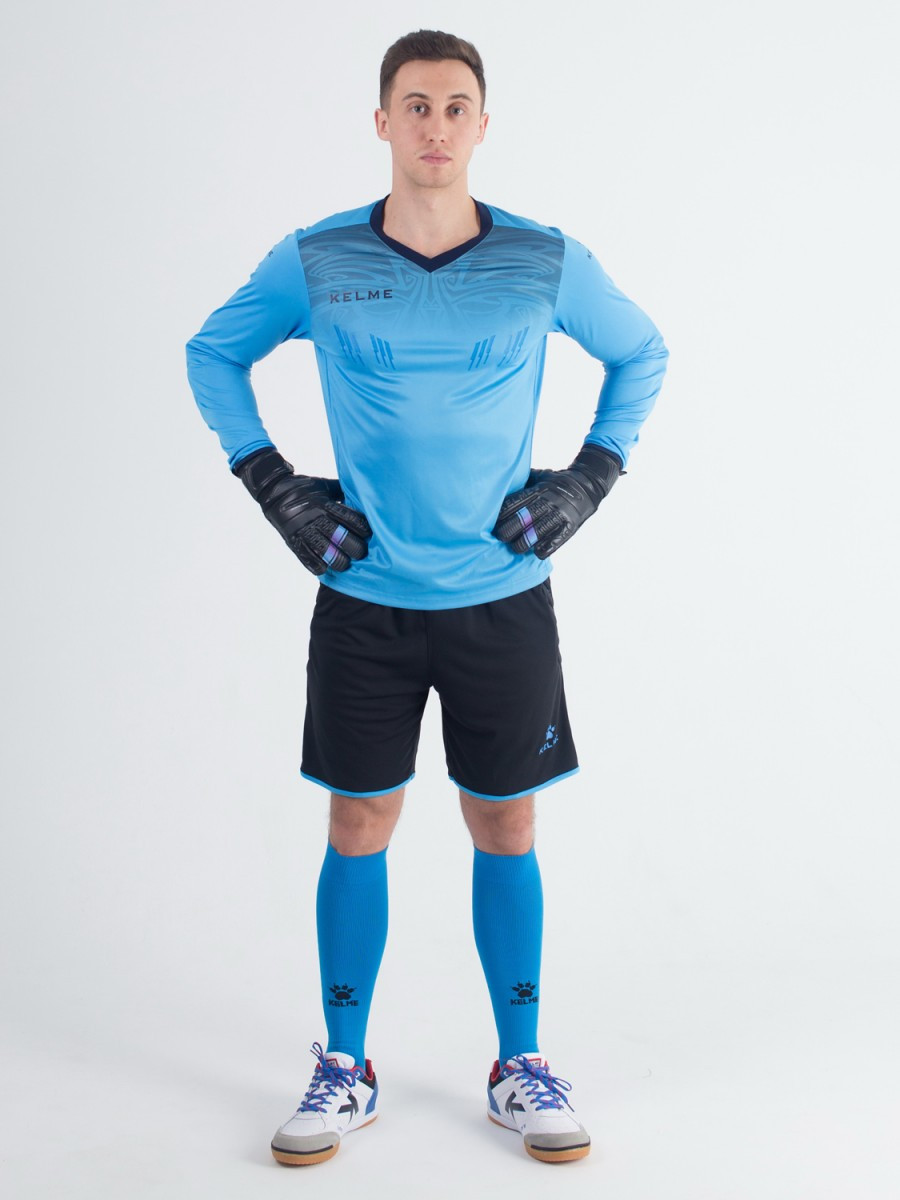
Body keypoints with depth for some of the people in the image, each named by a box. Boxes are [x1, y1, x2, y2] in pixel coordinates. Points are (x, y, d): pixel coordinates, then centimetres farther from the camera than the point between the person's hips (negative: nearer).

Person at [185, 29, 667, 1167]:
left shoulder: (548, 263, -1)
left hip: (505, 599, 0)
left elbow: (641, 355, 15)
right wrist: (274, 485, 3)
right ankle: (344, 1071, 21)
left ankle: (521, 1067, 22)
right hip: (365, 602, 0)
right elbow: (213, 355, 13)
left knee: (506, 831, 8)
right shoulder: (315, 262, -2)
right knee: (358, 829, 6)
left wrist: (588, 479, 4)